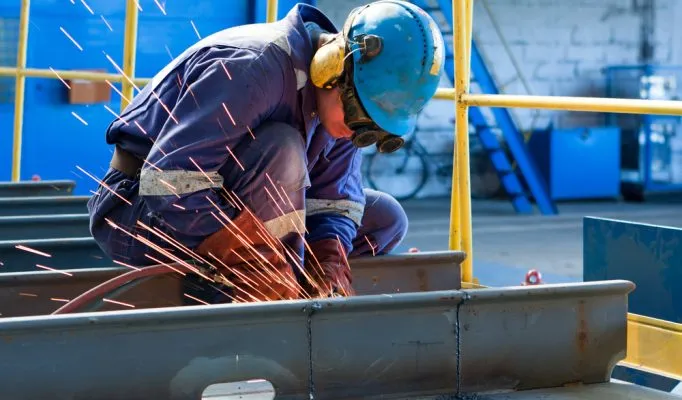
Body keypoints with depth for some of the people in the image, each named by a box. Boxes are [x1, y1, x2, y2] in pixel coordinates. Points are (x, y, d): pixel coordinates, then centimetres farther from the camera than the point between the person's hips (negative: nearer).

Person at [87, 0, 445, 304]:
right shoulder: (254, 67, -29)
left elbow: (335, 197, -1)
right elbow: (169, 185, -35)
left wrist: (329, 260, -21)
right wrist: (255, 268, -36)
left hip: (225, 210, 8)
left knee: (385, 219, 2)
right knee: (280, 150, -34)